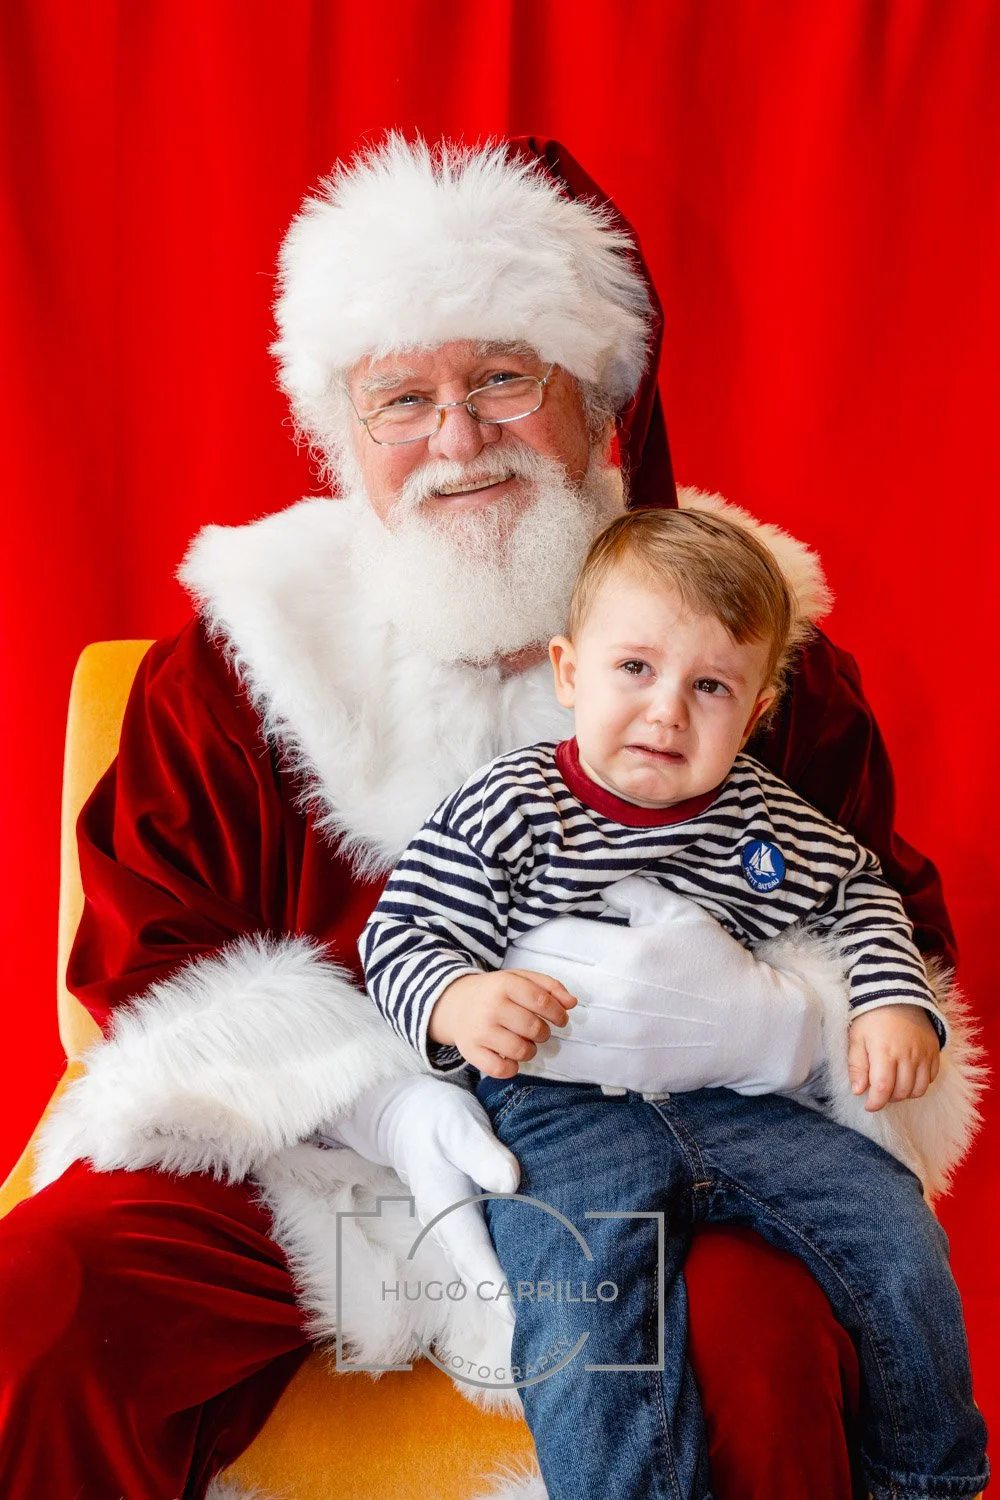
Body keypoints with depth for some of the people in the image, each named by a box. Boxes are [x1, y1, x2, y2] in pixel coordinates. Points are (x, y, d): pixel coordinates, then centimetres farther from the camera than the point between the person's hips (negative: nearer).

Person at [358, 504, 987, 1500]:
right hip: (564, 1107, -4)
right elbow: (400, 937, -4)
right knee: (586, 1313, -29)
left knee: (898, 1239, -2)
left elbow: (857, 894, 24)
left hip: (741, 1093, 4)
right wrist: (460, 1002, -25)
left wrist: (893, 1003, 7)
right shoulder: (507, 811, -4)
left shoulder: (766, 816, 8)